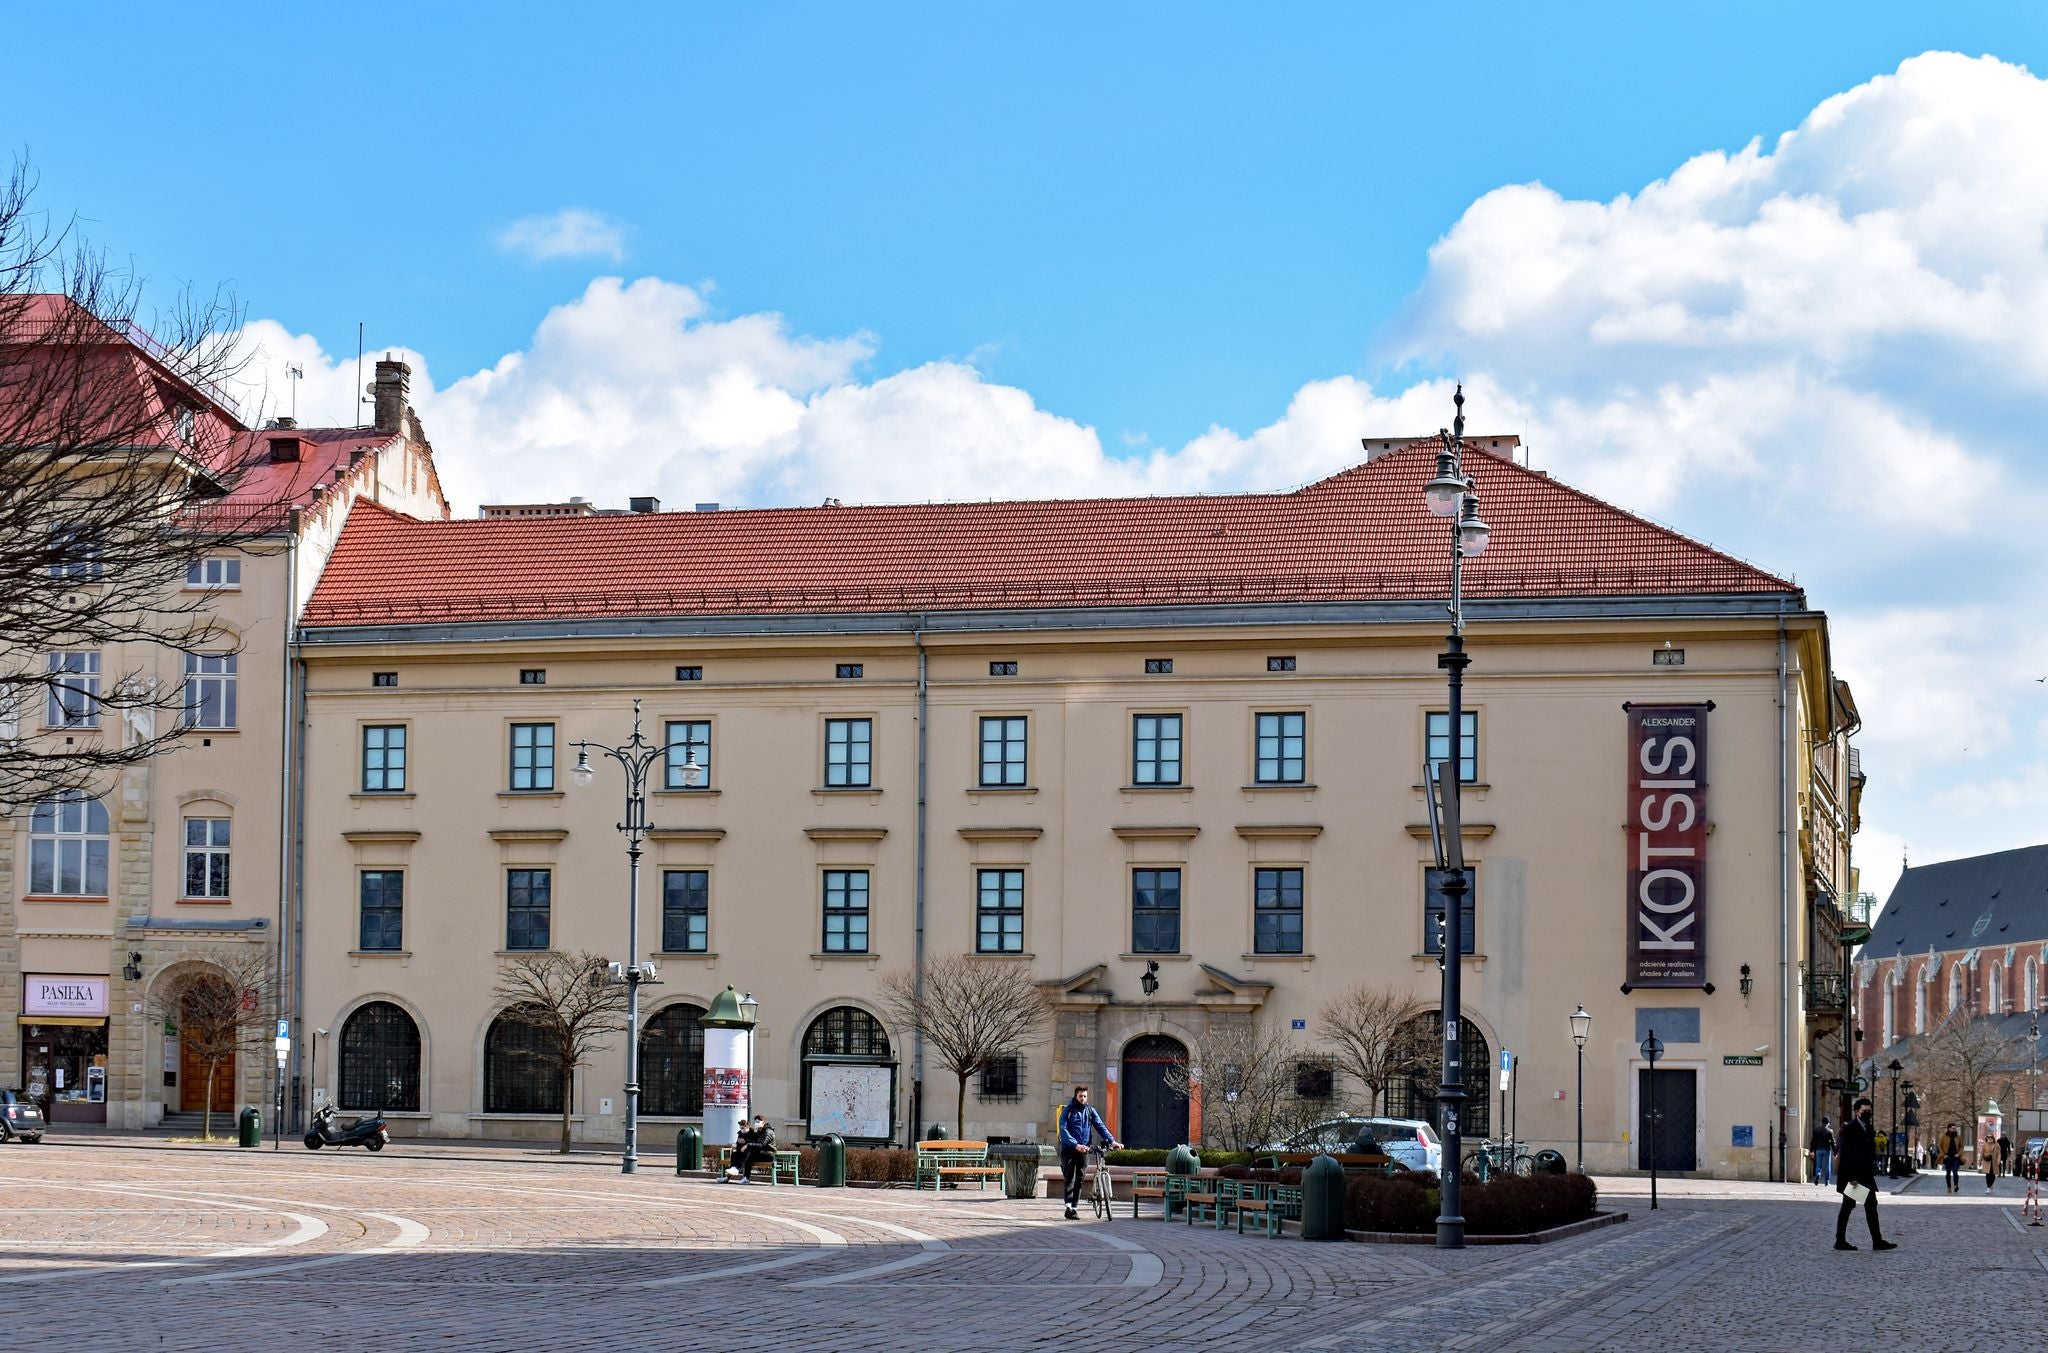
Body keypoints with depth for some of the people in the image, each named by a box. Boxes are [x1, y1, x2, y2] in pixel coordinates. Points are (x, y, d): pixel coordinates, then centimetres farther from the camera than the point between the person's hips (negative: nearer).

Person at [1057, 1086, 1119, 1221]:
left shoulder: (1090, 1111, 9)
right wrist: (1075, 1145, -24)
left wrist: (1112, 1140, -11)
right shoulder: (1068, 1111, -3)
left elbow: (1100, 1126, 4)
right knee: (1070, 1178, -12)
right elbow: (1063, 1130, -12)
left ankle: (1074, 1207, 10)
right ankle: (1069, 1206, -19)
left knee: (1079, 1180, 4)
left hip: (1084, 1151, 4)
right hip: (1068, 1150, -4)